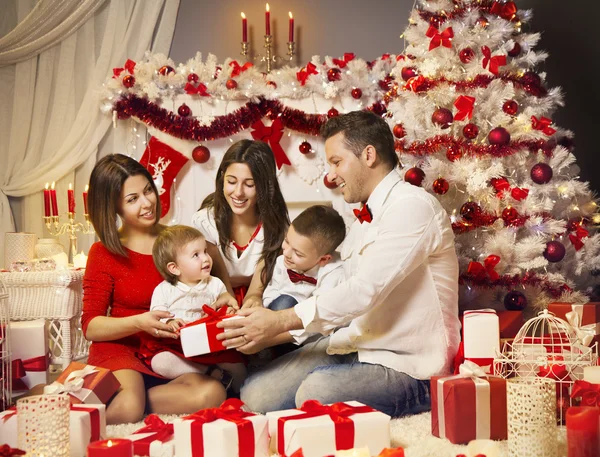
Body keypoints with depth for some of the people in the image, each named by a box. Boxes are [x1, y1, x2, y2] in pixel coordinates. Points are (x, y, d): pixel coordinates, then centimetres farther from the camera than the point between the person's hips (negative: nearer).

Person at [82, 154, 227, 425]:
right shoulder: (104, 253, 2)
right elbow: (90, 326, -3)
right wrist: (139, 322, -22)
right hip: (121, 350, -3)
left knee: (212, 394, -29)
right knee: (127, 409, -35)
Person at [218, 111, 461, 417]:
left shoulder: (411, 206, -14)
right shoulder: (364, 220, 15)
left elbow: (365, 291, -24)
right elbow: (350, 301, 12)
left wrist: (281, 320, -20)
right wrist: (271, 334, 2)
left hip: (407, 366, -8)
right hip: (356, 346, 8)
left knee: (315, 391, -33)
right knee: (256, 394, -9)